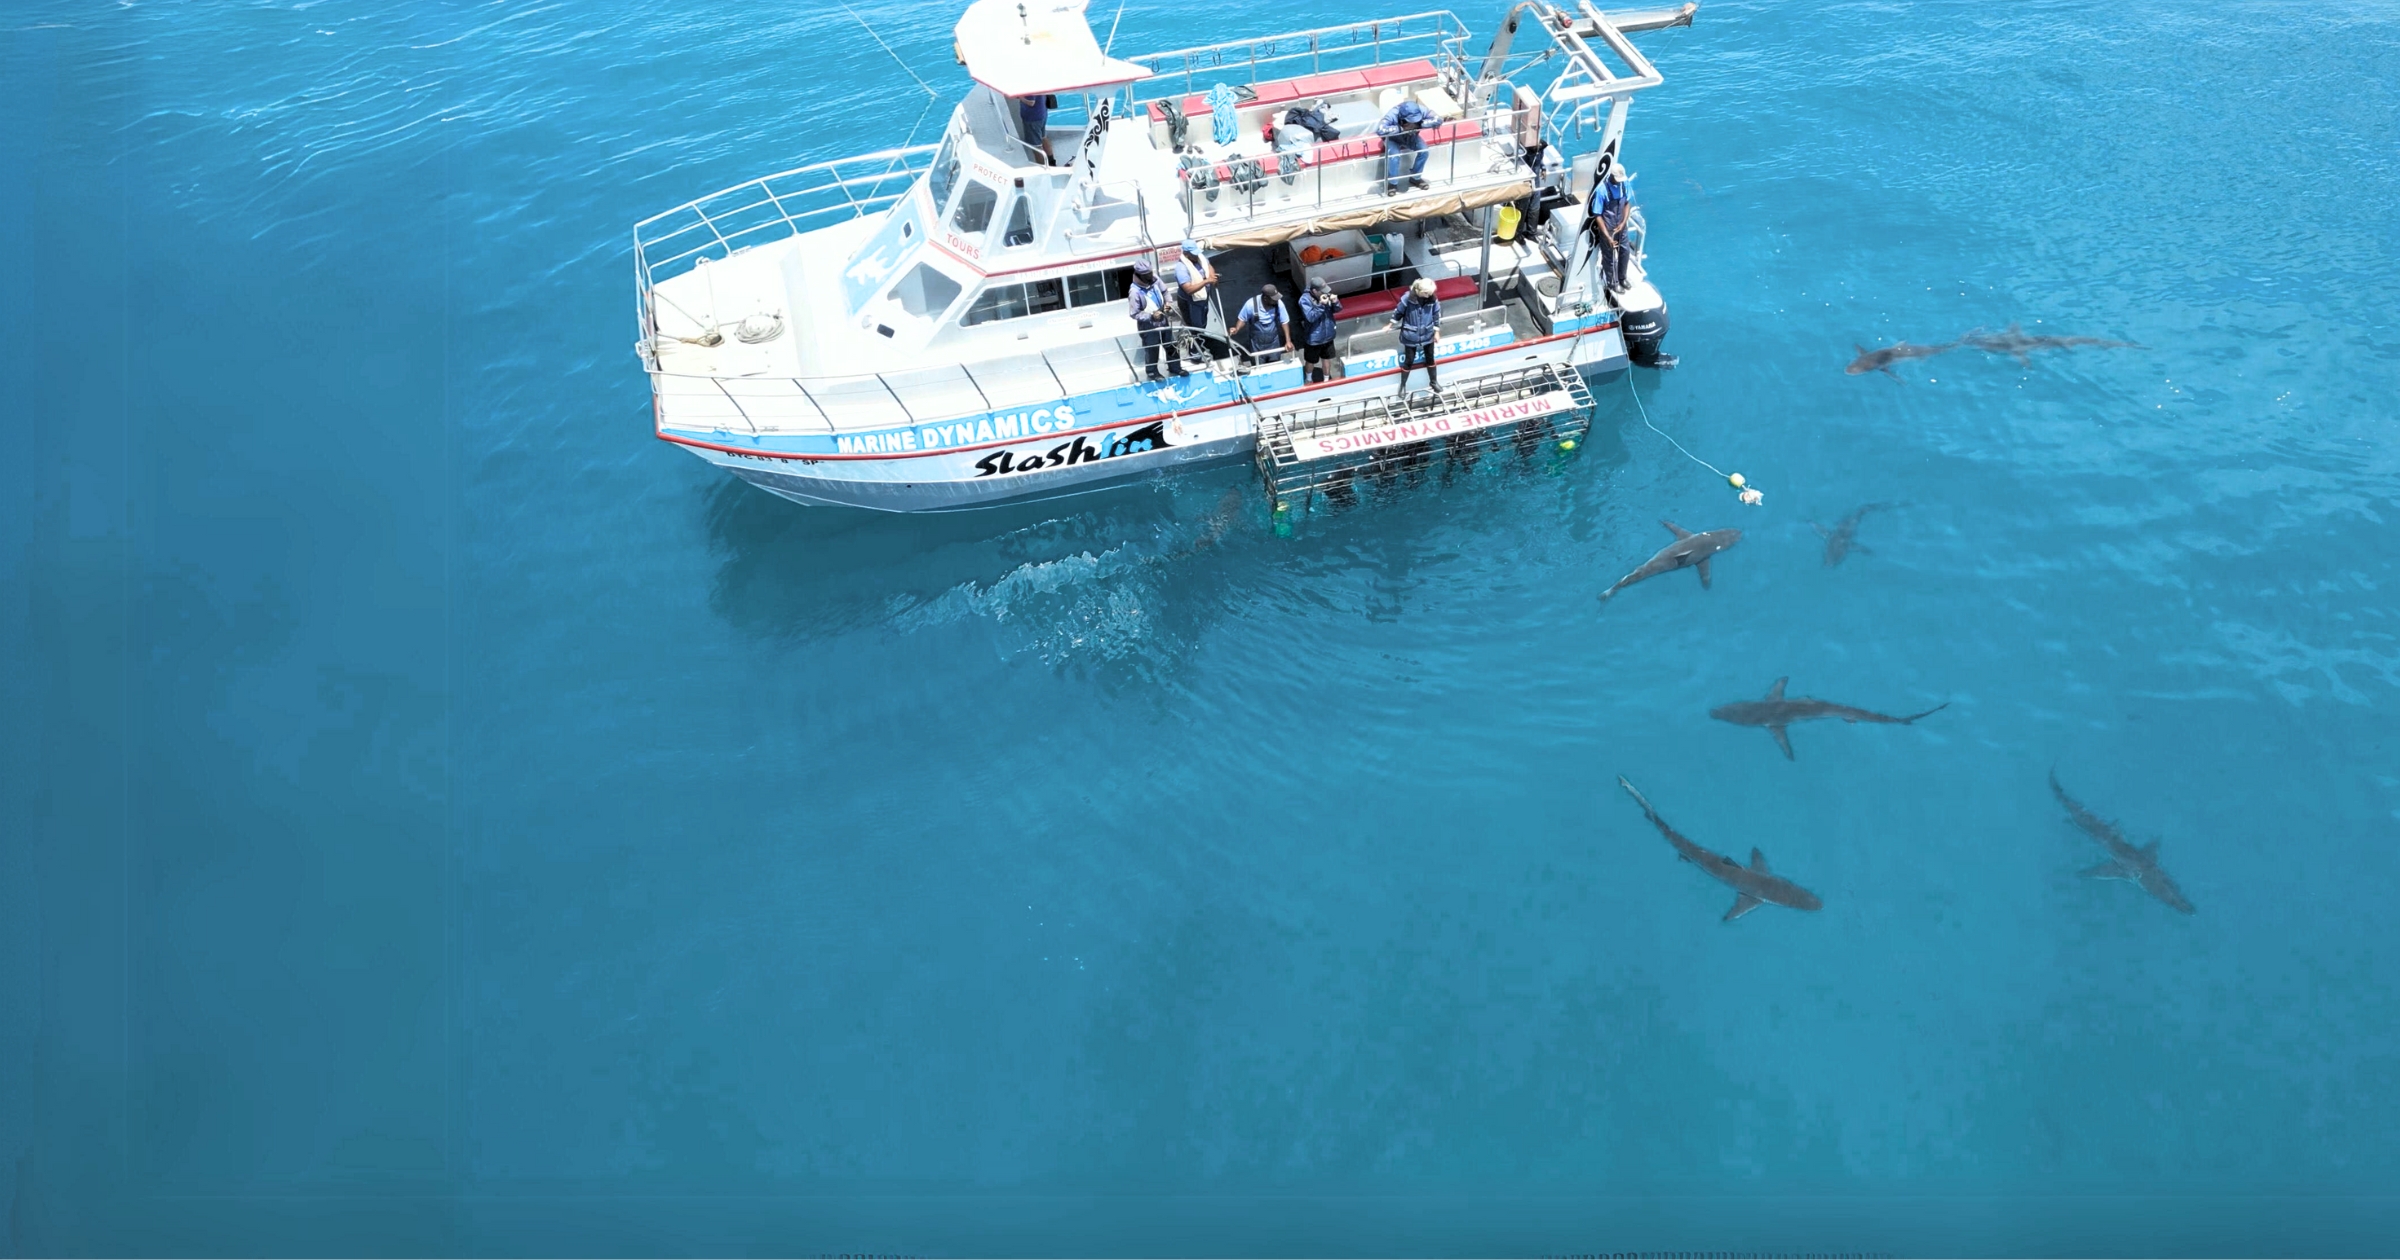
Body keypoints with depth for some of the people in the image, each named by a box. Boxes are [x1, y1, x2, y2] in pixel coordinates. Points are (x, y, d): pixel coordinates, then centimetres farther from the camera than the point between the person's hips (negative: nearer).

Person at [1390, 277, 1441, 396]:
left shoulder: (1432, 299, -14)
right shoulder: (1408, 298, -23)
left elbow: (1437, 315, 0)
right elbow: (1398, 311, -8)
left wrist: (1437, 331, 6)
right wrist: (1391, 325, 5)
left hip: (1427, 335, 3)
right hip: (1411, 336, -3)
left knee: (1430, 358, 18)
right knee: (1409, 361, 8)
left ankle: (1433, 382, 39)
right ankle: (1403, 385, 27)